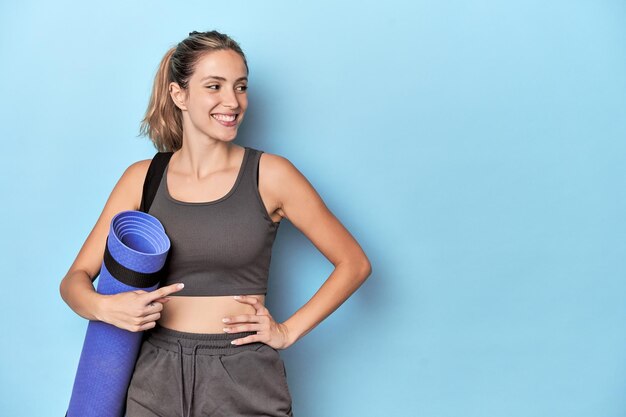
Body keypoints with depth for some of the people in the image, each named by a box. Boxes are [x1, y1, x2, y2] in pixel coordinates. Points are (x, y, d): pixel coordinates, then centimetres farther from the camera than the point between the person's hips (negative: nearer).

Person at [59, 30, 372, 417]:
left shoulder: (270, 174, -6)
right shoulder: (142, 178, 1)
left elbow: (354, 263, 0)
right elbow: (75, 279, 2)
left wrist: (289, 330, -5)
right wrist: (105, 307, -19)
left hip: (245, 384, -2)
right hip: (157, 381, 2)